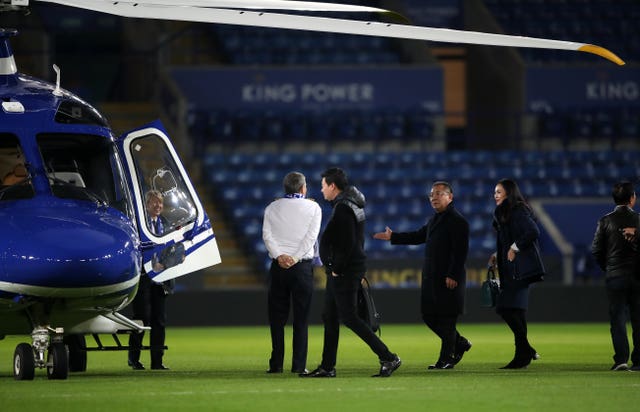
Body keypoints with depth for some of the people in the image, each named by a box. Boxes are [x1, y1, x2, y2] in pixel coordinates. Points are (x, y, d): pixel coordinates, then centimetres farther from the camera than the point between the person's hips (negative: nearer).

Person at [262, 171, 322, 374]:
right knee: (301, 319, 1)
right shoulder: (313, 207, 6)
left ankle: (276, 364, 2)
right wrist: (295, 258, -12)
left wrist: (280, 256, -12)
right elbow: (311, 236, -7)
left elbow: (267, 235, -2)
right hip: (302, 266, -2)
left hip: (278, 266, 2)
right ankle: (298, 365, -4)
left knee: (277, 317, 6)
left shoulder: (272, 208, 12)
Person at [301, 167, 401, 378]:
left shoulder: (343, 209, -18)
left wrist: (337, 269, -18)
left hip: (344, 273, -10)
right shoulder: (351, 204, 15)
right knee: (330, 317, 13)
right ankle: (327, 367, 17)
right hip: (341, 271, 10)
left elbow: (347, 244, -25)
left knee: (348, 317, -9)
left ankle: (388, 358, -10)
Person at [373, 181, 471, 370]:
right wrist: (393, 237, 27)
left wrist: (453, 275, -22)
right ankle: (460, 344, 25)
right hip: (432, 279, 9)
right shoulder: (435, 219, 17)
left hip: (449, 279, -9)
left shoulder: (458, 221, -11)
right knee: (429, 316, 11)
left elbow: (460, 251, -17)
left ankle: (446, 359, 2)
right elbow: (418, 236, 28)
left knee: (446, 319, -4)